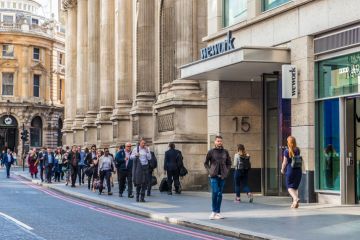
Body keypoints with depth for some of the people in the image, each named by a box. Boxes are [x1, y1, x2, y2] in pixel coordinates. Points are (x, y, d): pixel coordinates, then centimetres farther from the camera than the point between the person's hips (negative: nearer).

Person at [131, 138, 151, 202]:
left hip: (145, 166, 2)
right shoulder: (135, 149, 3)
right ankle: (137, 196, 9)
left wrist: (147, 151, -8)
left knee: (144, 182, -1)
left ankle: (142, 197, 5)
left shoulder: (147, 149, 7)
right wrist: (135, 155, -14)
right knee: (138, 182, -5)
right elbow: (131, 157, 5)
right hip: (138, 166, -2)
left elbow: (149, 158, 3)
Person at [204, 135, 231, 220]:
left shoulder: (225, 152, 7)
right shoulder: (211, 152, 1)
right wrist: (209, 171, -3)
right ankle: (214, 212, -4)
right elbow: (206, 163, 9)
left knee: (220, 194, 6)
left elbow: (229, 163, 17)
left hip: (222, 176, 3)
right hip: (214, 176, -3)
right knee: (214, 192, -13)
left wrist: (226, 171, 4)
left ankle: (218, 212, 14)